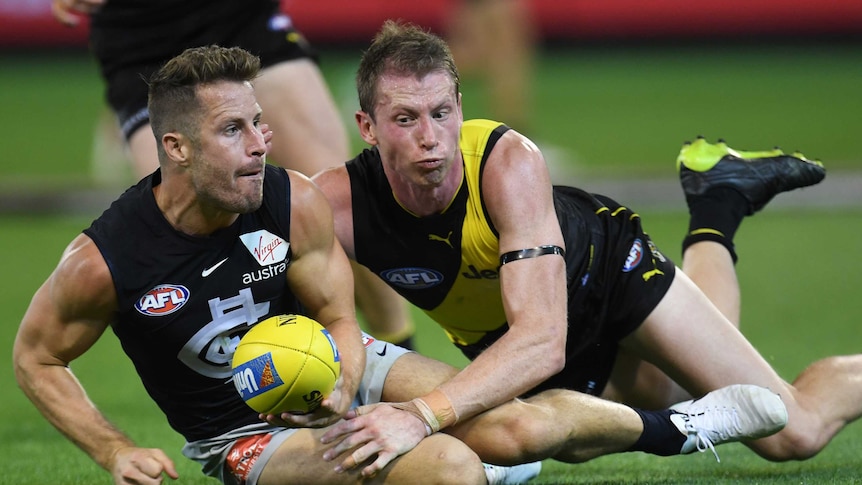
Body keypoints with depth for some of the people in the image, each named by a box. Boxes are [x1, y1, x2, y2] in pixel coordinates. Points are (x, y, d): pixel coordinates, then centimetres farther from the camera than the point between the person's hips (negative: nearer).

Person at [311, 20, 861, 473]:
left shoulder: (510, 162, -40)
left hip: (607, 264, -3)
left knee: (794, 432, -2)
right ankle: (717, 210, 44)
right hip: (495, 340, 3)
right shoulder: (336, 202, -34)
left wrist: (422, 415, -63)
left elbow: (543, 339, -49)